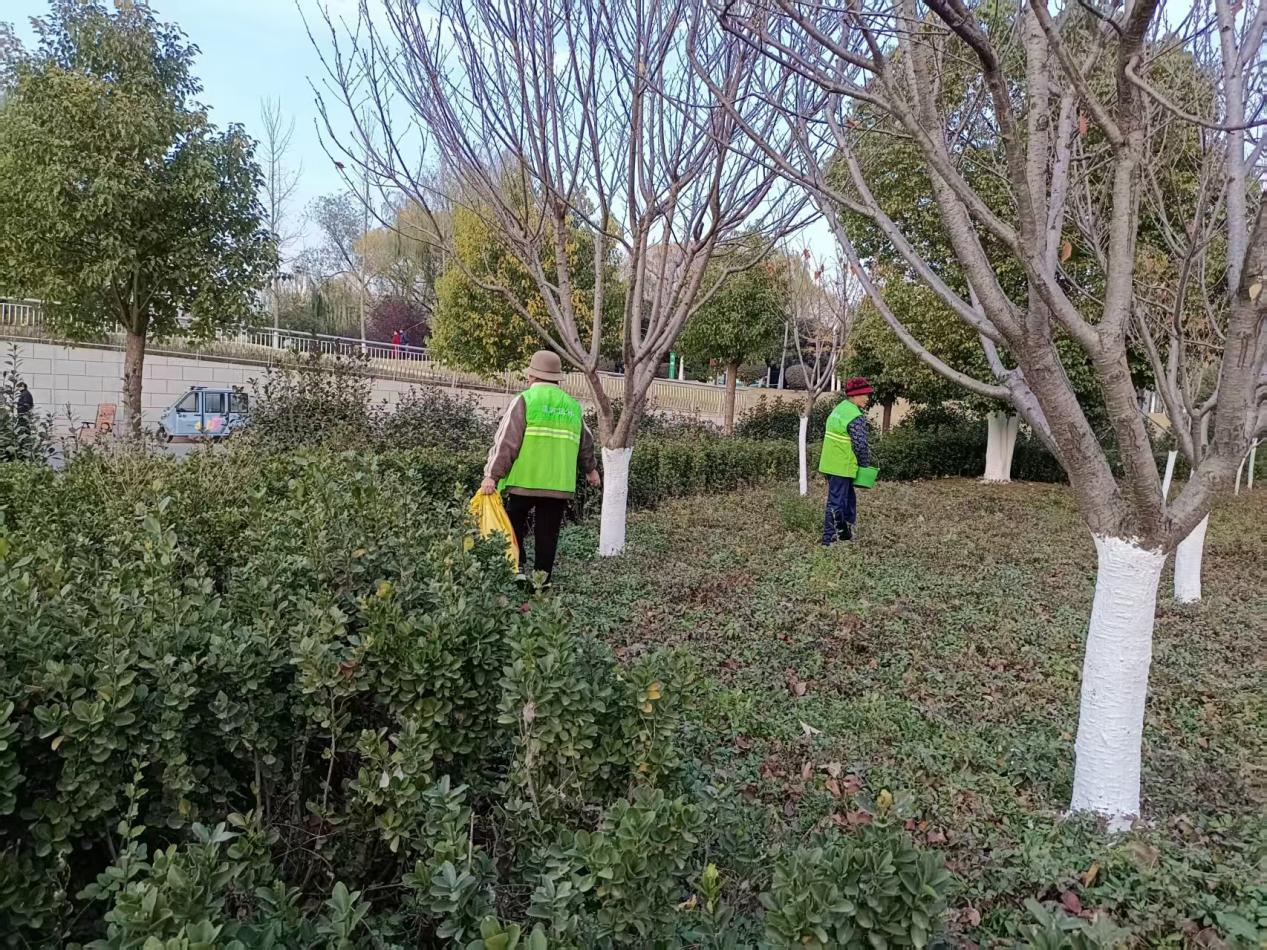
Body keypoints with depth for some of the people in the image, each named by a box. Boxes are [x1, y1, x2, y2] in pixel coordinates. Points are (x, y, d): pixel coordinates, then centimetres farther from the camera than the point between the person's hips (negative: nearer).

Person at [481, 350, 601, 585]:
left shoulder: (525, 400, -3)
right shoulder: (573, 406, 14)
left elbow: (506, 441, -10)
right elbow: (586, 442, 26)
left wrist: (492, 475, -11)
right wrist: (590, 468, 43)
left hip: (524, 480, -4)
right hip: (560, 484, 4)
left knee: (513, 529, 12)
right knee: (547, 535, 9)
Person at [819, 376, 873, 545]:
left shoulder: (839, 408, 12)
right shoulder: (856, 417, -19)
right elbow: (860, 444, -19)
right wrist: (865, 464, -4)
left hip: (830, 464, 10)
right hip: (842, 467, -10)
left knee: (848, 498, 22)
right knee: (836, 503, -3)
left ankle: (845, 533, 34)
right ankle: (829, 538, 2)